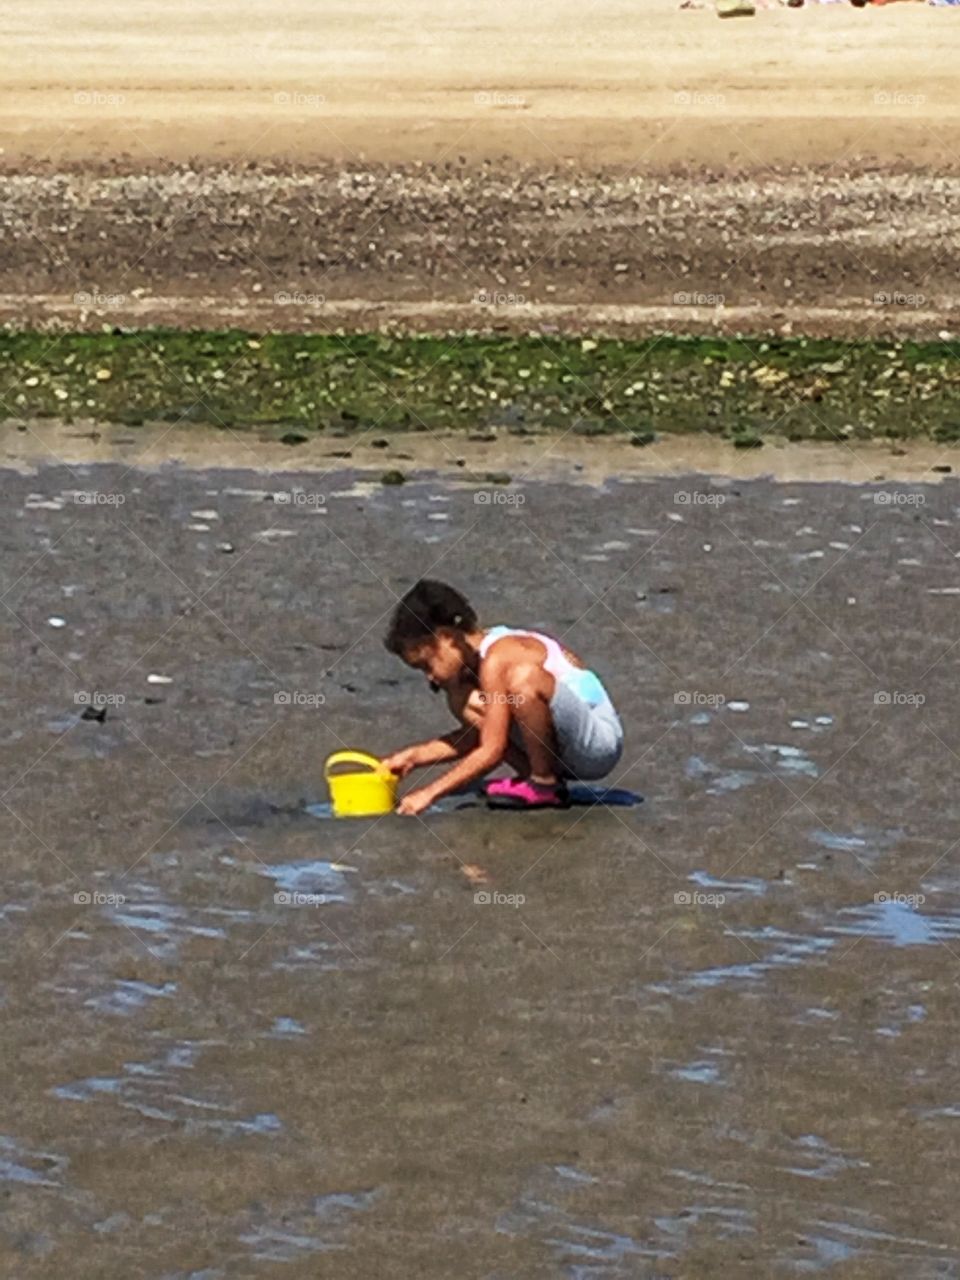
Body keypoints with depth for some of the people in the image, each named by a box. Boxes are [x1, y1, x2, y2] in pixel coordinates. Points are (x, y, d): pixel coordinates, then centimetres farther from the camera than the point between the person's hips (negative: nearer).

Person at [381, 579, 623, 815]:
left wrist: (430, 793, -18)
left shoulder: (497, 659, -19)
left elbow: (490, 752, -21)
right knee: (463, 701, 1)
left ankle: (546, 785, -16)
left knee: (522, 679, -34)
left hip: (601, 742, -9)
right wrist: (414, 756, 9)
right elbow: (474, 736, 17)